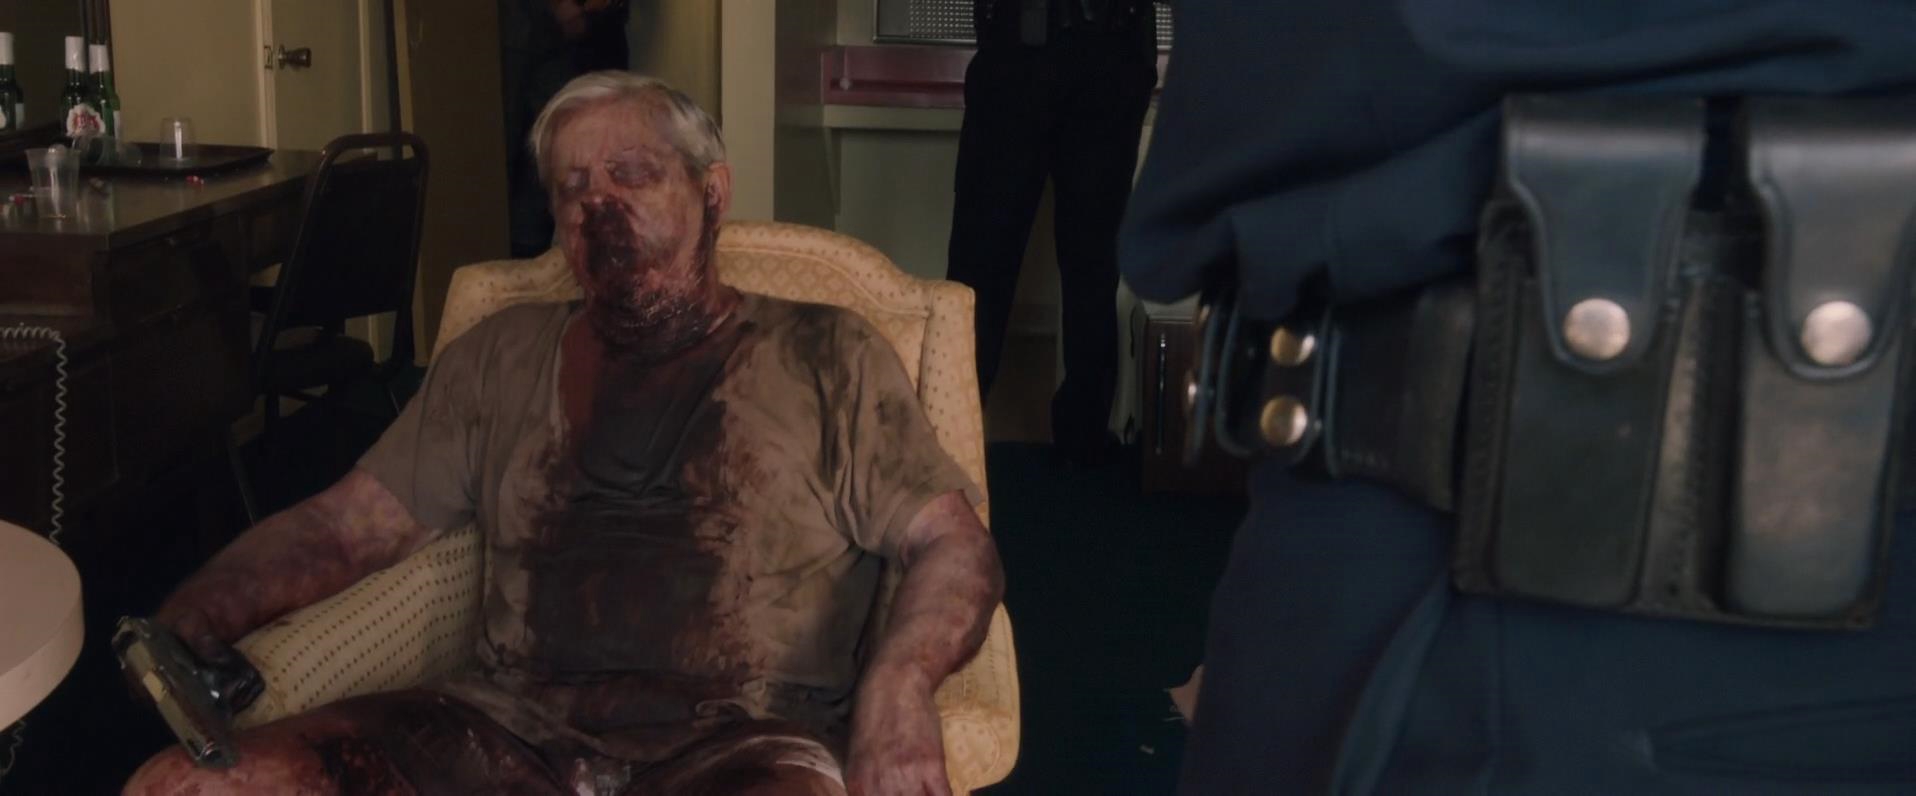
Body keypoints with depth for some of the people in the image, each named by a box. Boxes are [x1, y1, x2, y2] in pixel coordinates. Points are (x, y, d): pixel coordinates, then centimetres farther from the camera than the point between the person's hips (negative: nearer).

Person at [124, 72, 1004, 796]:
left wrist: (898, 685, -17)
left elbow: (954, 546, 4)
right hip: (512, 724, 4)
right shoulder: (502, 355, 19)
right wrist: (189, 621, -3)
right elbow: (346, 524, 16)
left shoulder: (822, 355, 10)